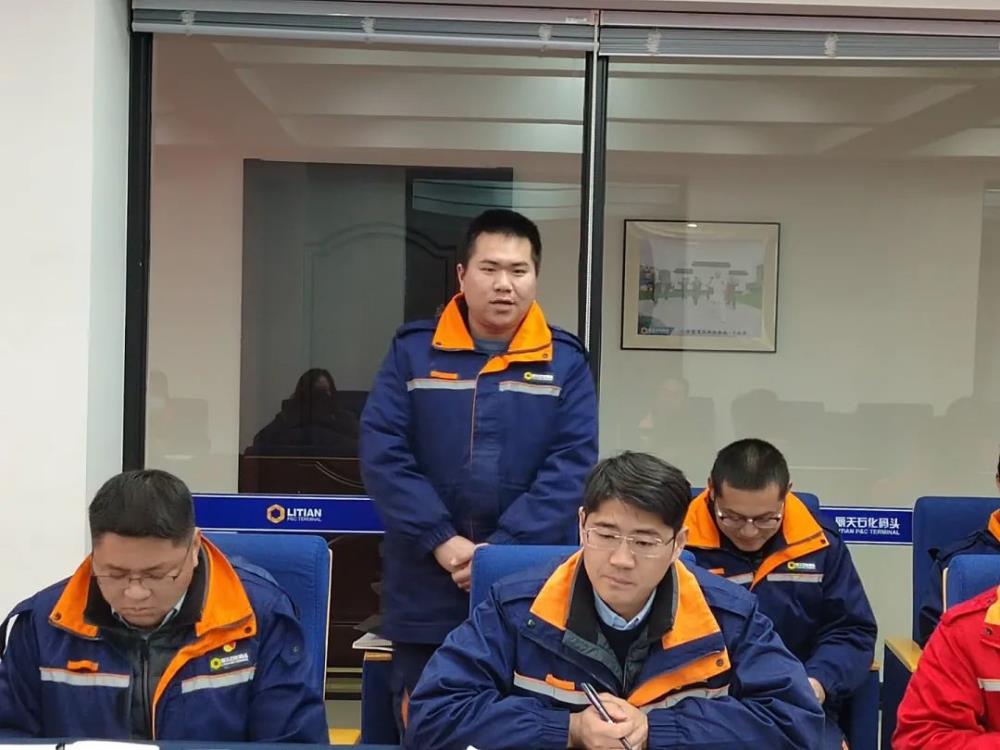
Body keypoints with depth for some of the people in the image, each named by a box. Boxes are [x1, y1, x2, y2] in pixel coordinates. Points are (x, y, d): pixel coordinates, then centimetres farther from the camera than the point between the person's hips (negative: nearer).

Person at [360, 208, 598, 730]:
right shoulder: (412, 350, 2)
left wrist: (502, 547, -16)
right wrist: (441, 541, -16)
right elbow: (382, 452, -6)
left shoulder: (565, 360, 1)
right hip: (425, 589, 1)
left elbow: (572, 465, -6)